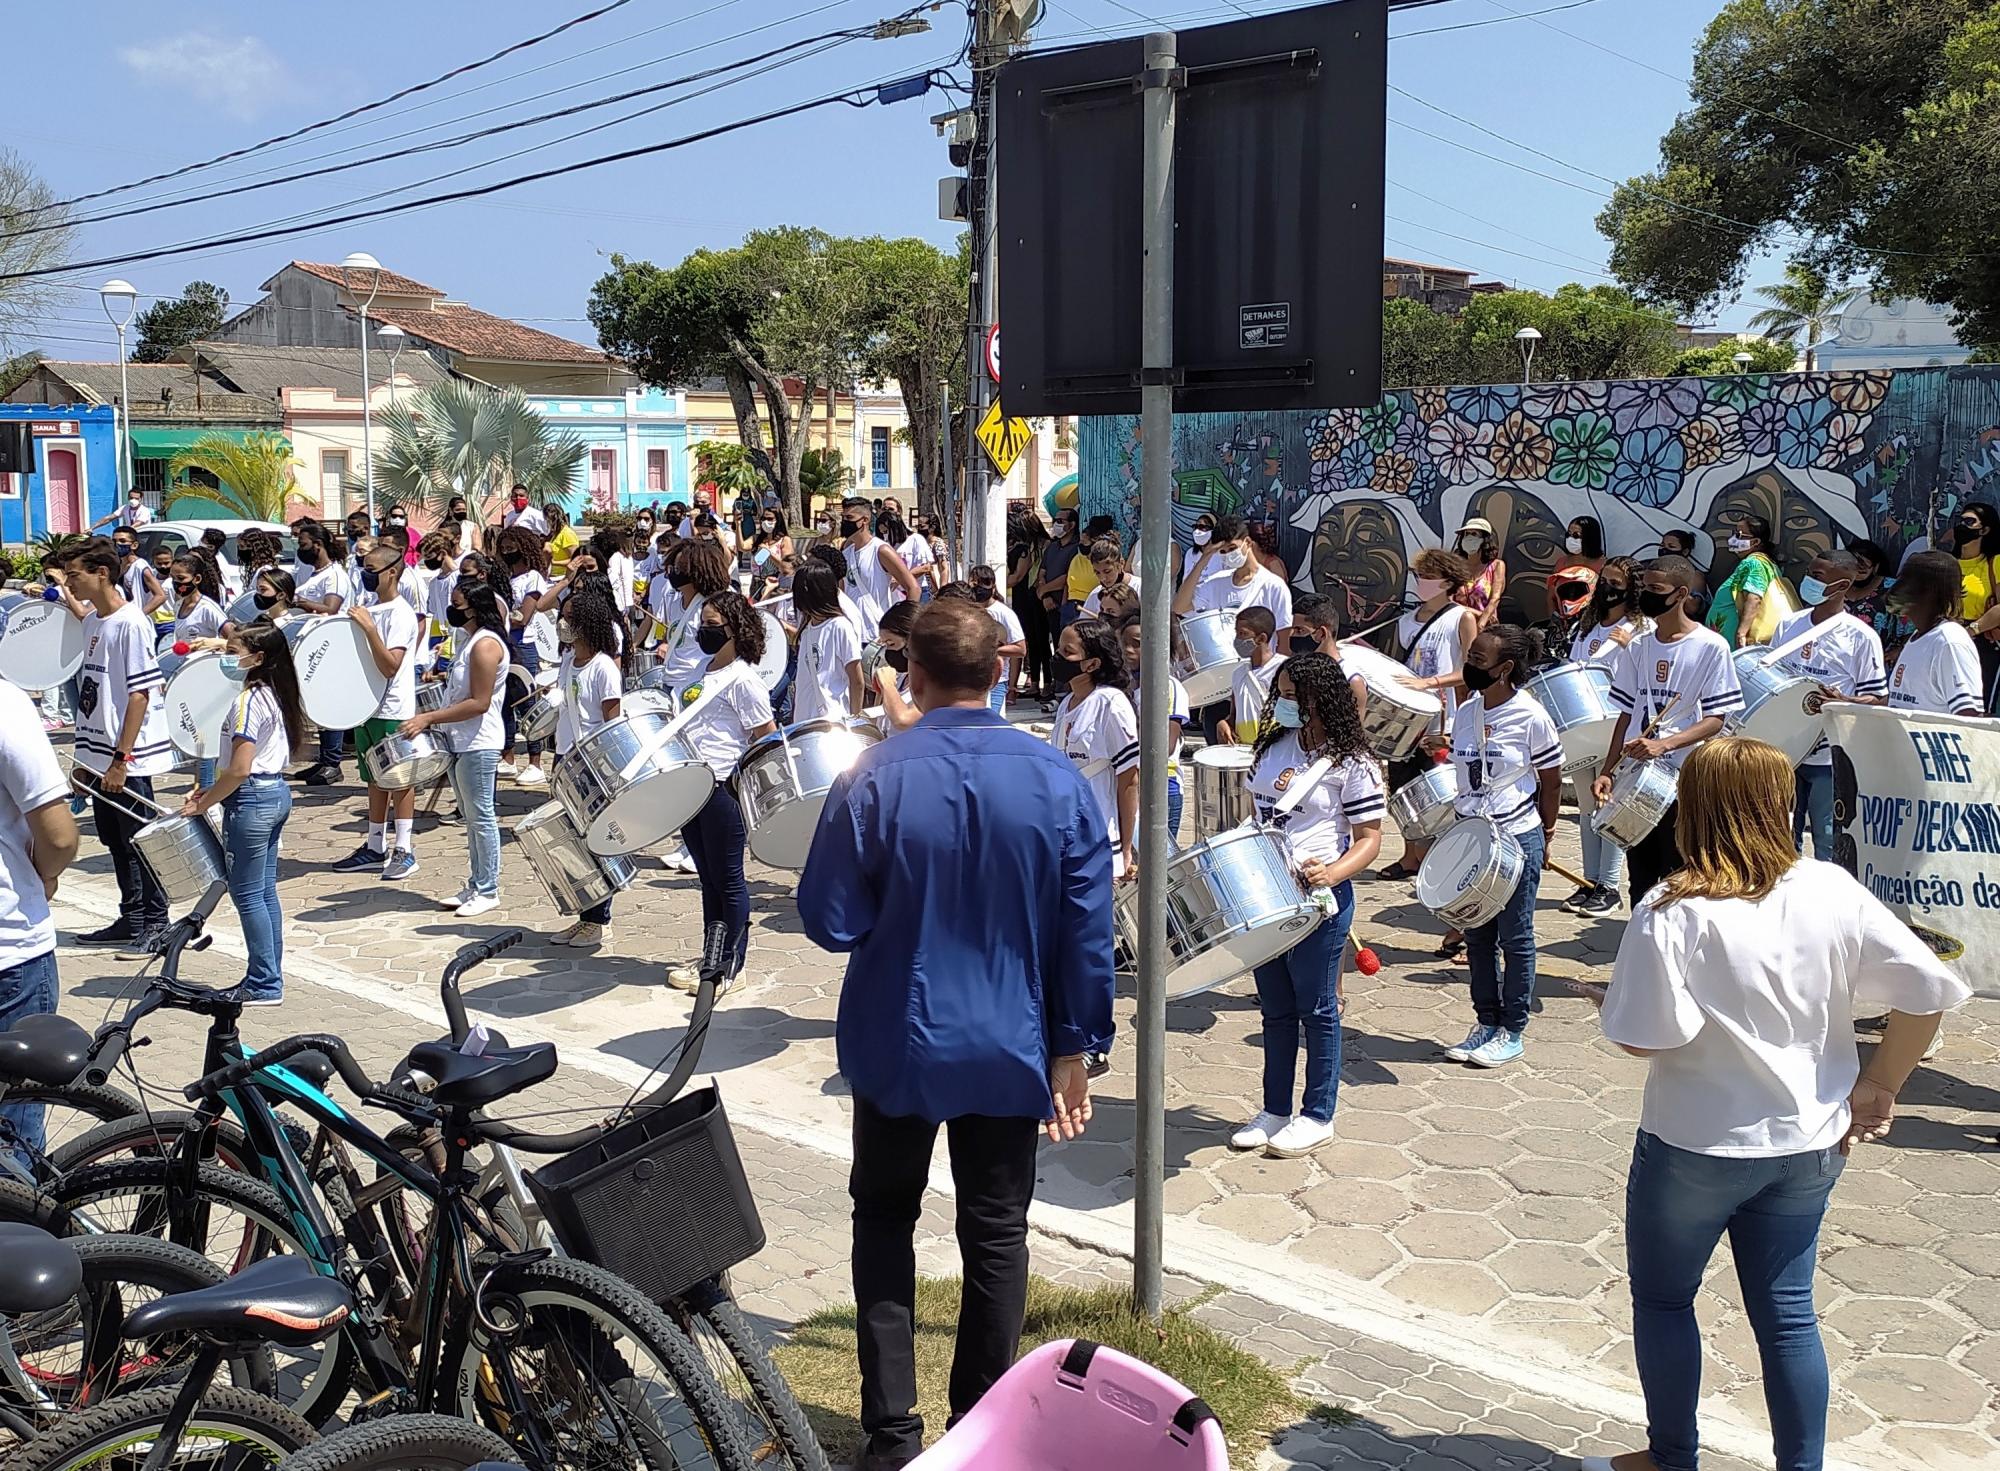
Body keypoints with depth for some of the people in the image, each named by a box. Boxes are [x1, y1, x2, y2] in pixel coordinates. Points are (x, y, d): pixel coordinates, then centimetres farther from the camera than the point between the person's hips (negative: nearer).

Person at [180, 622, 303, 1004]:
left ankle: (264, 985, 4)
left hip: (252, 800, -10)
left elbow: (240, 769, -22)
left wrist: (202, 804, -12)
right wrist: (214, 788, 13)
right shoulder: (274, 695, 10)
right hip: (277, 793, 10)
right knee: (265, 891, 14)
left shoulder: (248, 701, -18)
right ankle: (269, 978, 20)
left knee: (246, 893, -1)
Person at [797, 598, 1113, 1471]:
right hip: (1009, 1049, 1)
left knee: (884, 1220, 18)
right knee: (995, 1234, 15)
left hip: (899, 1044, -1)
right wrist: (1074, 1048, 2)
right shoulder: (1057, 781, -10)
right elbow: (1088, 934, -7)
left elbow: (830, 923, -11)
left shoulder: (874, 778, -16)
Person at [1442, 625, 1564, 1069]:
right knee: (1477, 936, 12)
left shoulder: (1531, 717, -12)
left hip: (1518, 840, -6)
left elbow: (1551, 781, -3)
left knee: (1515, 937, 5)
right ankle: (1486, 1022, 25)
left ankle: (1512, 1031, 15)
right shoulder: (1465, 713, 4)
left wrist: (1543, 834, 3)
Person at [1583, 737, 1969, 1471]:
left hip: (1696, 1144, -4)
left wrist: (1610, 1000, -3)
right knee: (1786, 1312, 18)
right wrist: (1879, 1085, 3)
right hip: (1809, 1143, 4)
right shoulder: (1833, 892, -8)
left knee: (1662, 1299, 17)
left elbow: (1645, 1036, -24)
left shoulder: (1673, 913, -22)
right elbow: (1928, 991, -7)